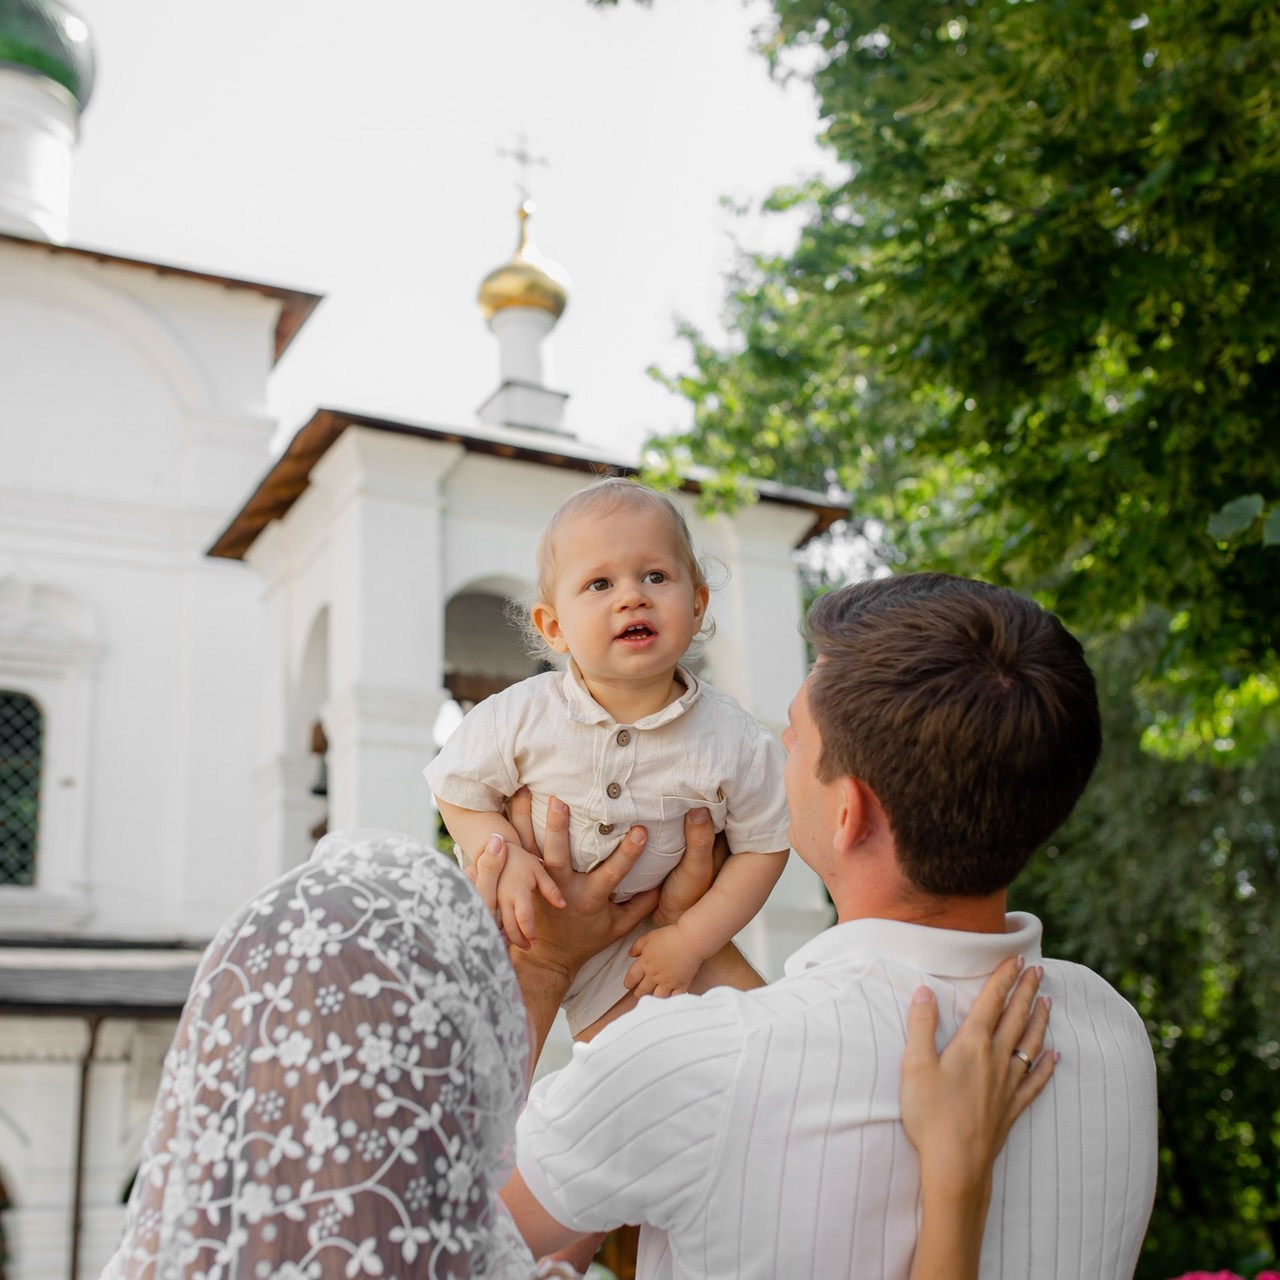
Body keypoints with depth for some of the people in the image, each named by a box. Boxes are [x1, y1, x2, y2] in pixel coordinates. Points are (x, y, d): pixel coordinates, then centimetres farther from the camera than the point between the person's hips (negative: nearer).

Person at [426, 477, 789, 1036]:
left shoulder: (733, 739, -19)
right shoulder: (520, 717, -19)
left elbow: (764, 846, -9)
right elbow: (458, 791, -5)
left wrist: (690, 939, -15)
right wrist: (506, 859, -23)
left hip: (640, 943, 0)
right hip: (519, 924, 0)